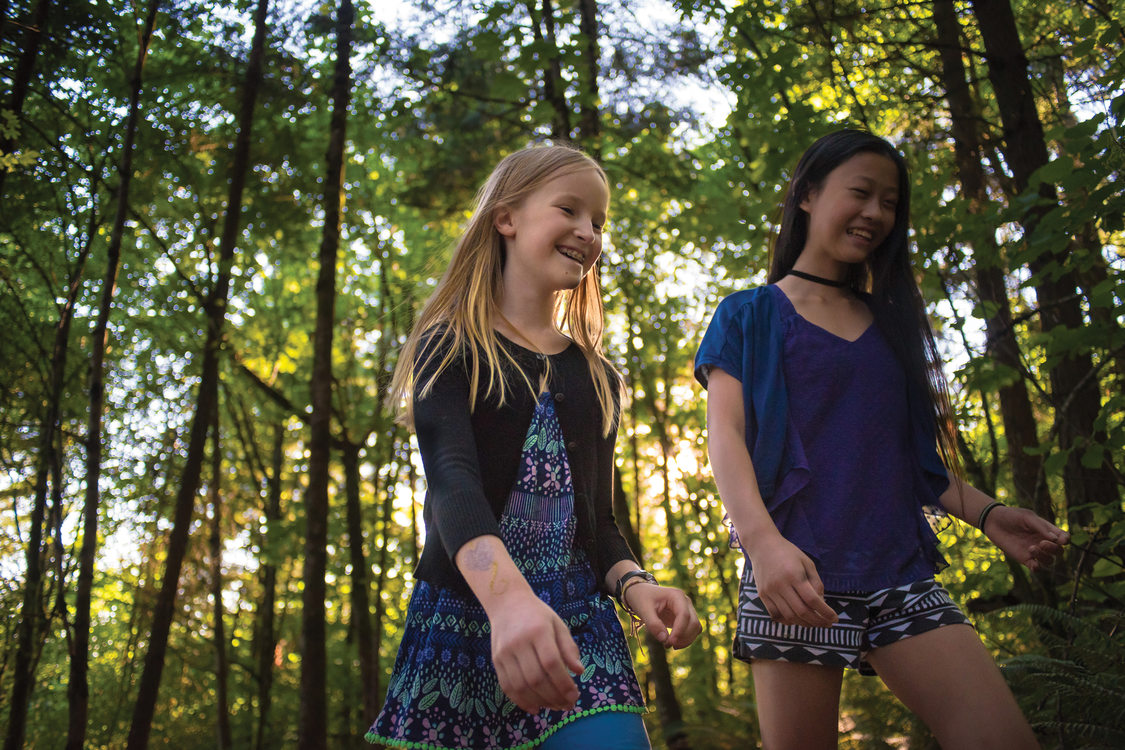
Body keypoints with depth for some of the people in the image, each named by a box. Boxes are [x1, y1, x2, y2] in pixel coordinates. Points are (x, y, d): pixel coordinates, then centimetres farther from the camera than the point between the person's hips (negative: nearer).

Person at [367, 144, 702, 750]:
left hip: (576, 628, 3)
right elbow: (451, 478, -19)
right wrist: (507, 595, -37)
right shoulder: (449, 348, -1)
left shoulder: (597, 378, 13)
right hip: (459, 620, -3)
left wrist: (635, 586, -6)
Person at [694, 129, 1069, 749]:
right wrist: (761, 538, -22)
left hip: (900, 570, 5)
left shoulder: (889, 322, 22)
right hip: (794, 575, -4)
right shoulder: (748, 316, 7)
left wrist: (985, 513, 9)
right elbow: (725, 433, -5)